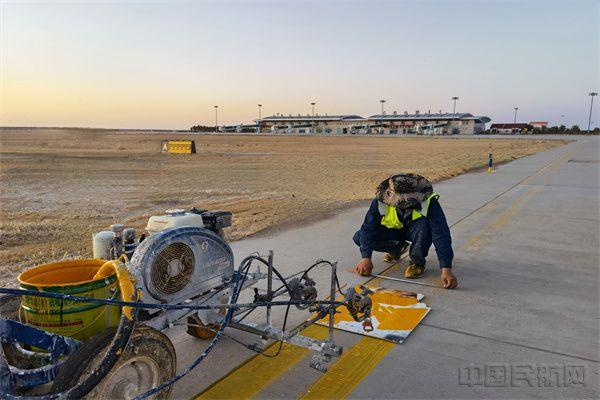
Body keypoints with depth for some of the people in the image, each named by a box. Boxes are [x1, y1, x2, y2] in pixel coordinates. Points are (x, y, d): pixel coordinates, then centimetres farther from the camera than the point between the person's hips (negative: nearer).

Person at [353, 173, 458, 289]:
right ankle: (396, 248, 10)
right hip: (392, 230, 3)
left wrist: (446, 269, -43)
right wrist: (366, 258, -29)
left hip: (416, 230, -3)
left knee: (423, 225, -39)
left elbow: (441, 235, -37)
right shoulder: (380, 201, -28)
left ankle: (417, 262, -11)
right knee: (359, 238, -18)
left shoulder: (429, 202, -34)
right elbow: (368, 229, -23)